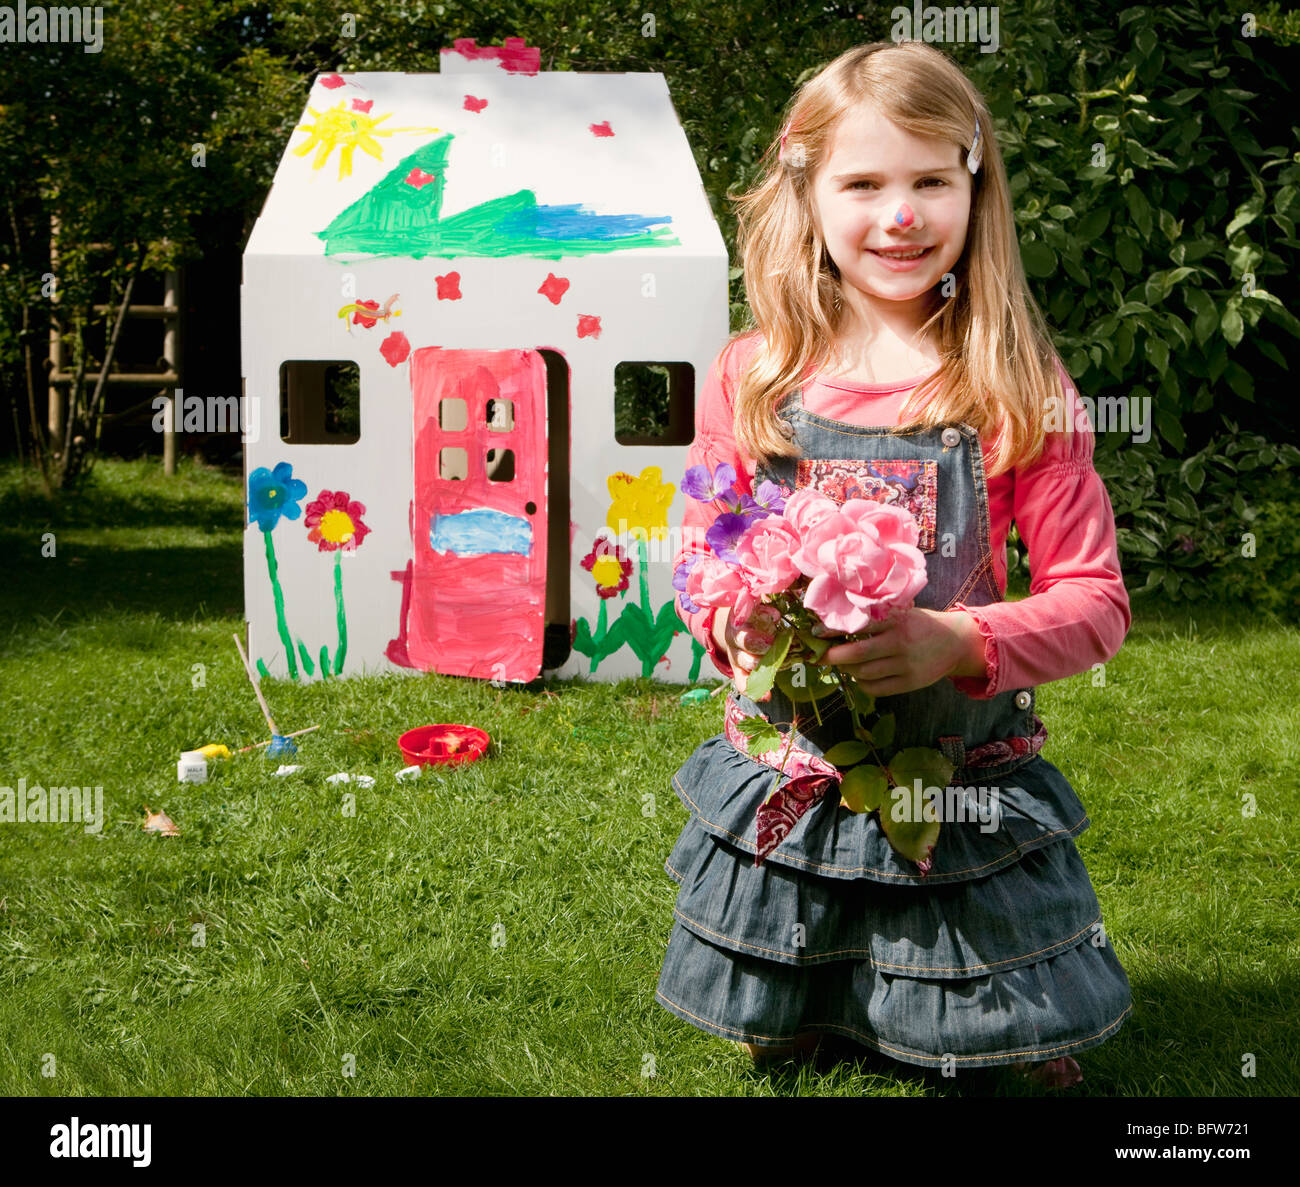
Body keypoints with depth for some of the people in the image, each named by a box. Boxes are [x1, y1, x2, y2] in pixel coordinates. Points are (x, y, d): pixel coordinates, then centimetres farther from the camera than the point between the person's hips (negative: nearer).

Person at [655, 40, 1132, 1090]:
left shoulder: (1019, 392, -10)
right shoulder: (752, 379, -3)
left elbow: (1095, 599, -10)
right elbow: (701, 559, 5)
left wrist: (958, 642, -27)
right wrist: (735, 627, -17)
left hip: (963, 780, -2)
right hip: (784, 761, 2)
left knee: (1021, 1050, 10)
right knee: (768, 1037, 19)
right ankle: (798, 1013, 50)